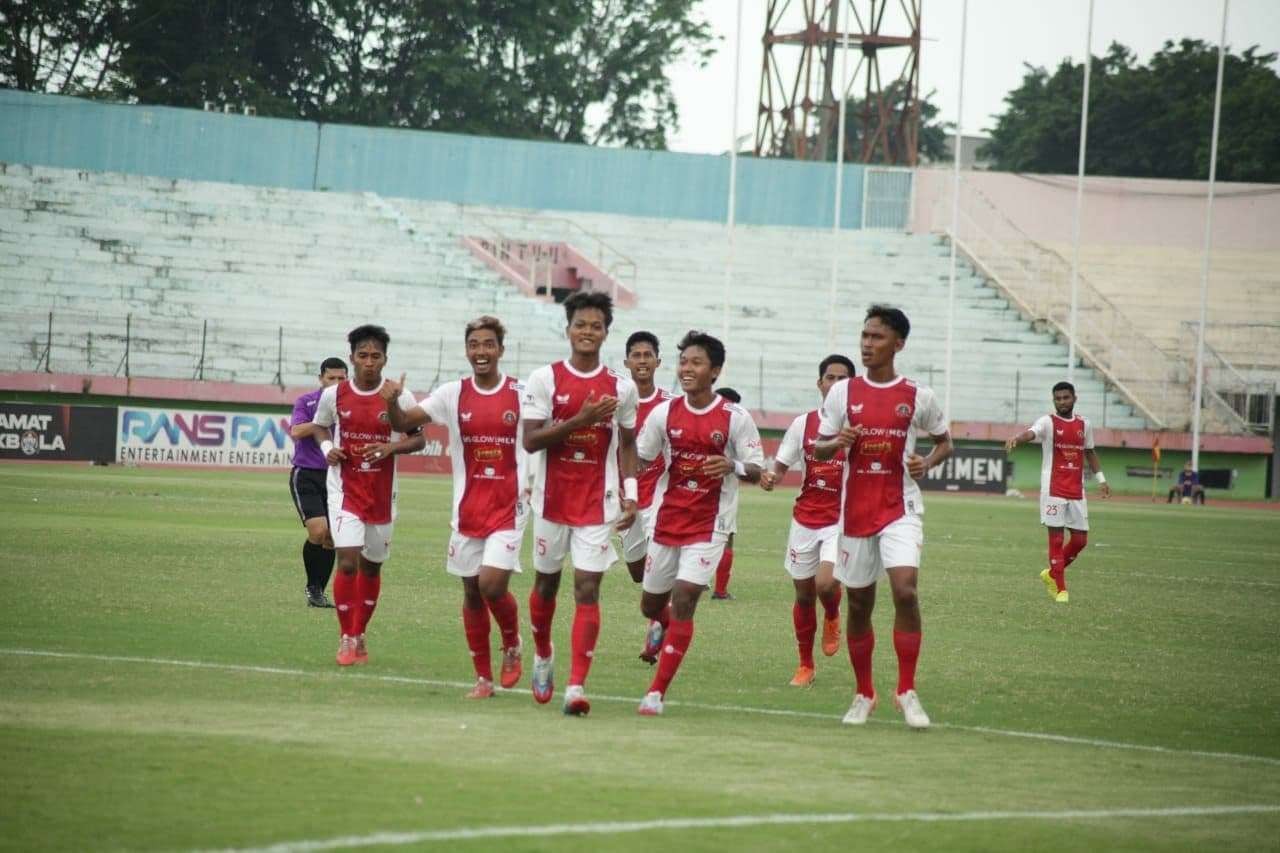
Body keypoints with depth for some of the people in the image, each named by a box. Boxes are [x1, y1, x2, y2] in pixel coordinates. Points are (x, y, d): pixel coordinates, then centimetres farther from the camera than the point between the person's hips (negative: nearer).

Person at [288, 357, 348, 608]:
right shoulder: (306, 402, -3)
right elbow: (296, 432, -17)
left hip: (333, 477, 4)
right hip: (306, 476, -4)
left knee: (331, 539, 2)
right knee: (318, 530, -19)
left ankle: (318, 592, 14)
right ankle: (313, 587, -1)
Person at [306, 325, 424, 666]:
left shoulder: (400, 398, -6)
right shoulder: (333, 395, -4)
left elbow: (419, 439, 2)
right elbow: (320, 427, 14)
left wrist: (392, 447, -17)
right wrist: (328, 448, -7)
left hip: (382, 493, 1)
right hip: (345, 489, -1)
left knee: (372, 566, 13)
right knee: (348, 562, -16)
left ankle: (359, 635, 30)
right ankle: (346, 638, -3)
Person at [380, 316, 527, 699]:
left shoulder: (521, 394, -3)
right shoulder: (453, 394, 2)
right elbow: (403, 424, -1)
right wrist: (392, 402, -21)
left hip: (508, 506, -3)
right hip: (468, 506, 3)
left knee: (492, 585, -16)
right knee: (472, 591, 7)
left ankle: (512, 645, 14)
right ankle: (483, 677, 18)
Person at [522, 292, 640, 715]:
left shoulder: (622, 388, 3)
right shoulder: (544, 379, -3)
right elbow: (530, 440, -10)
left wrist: (630, 494, 2)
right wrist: (580, 419, -20)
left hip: (598, 503, 0)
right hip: (552, 500, 0)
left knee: (587, 589, -9)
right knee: (547, 581, 13)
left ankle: (576, 686, -13)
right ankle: (543, 655, 41)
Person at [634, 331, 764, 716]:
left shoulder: (735, 418, -7)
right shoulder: (665, 413, 1)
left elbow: (757, 470, -4)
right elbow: (639, 457, 9)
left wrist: (733, 467, -26)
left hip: (709, 525, -4)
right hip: (666, 520, 4)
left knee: (683, 598, -17)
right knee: (651, 604, 12)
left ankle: (657, 693, -12)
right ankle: (669, 626, 51)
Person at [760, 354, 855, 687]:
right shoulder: (803, 423, 3)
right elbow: (781, 467, 7)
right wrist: (769, 479, -15)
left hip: (843, 520, -3)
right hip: (805, 519, 3)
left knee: (825, 583, -22)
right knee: (804, 594, 8)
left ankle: (832, 619, 15)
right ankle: (805, 665, 24)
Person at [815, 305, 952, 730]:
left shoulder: (918, 396, 1)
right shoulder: (842, 392, 3)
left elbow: (944, 442, 14)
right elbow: (818, 449, 7)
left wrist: (927, 463, -7)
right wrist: (837, 442, -16)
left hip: (900, 508, -2)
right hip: (855, 510, 2)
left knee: (905, 588, -21)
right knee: (859, 603, 8)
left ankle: (906, 691, -11)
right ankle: (863, 695, 23)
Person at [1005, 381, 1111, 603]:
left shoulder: (1084, 424, 11)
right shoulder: (1048, 422, -5)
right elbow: (1031, 433, -26)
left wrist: (1101, 479, 19)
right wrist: (1017, 438, -48)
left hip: (1077, 492, 5)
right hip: (1053, 491, -5)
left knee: (1080, 540, 5)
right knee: (1057, 538, -5)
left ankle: (1052, 574, 27)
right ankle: (1060, 589, 2)